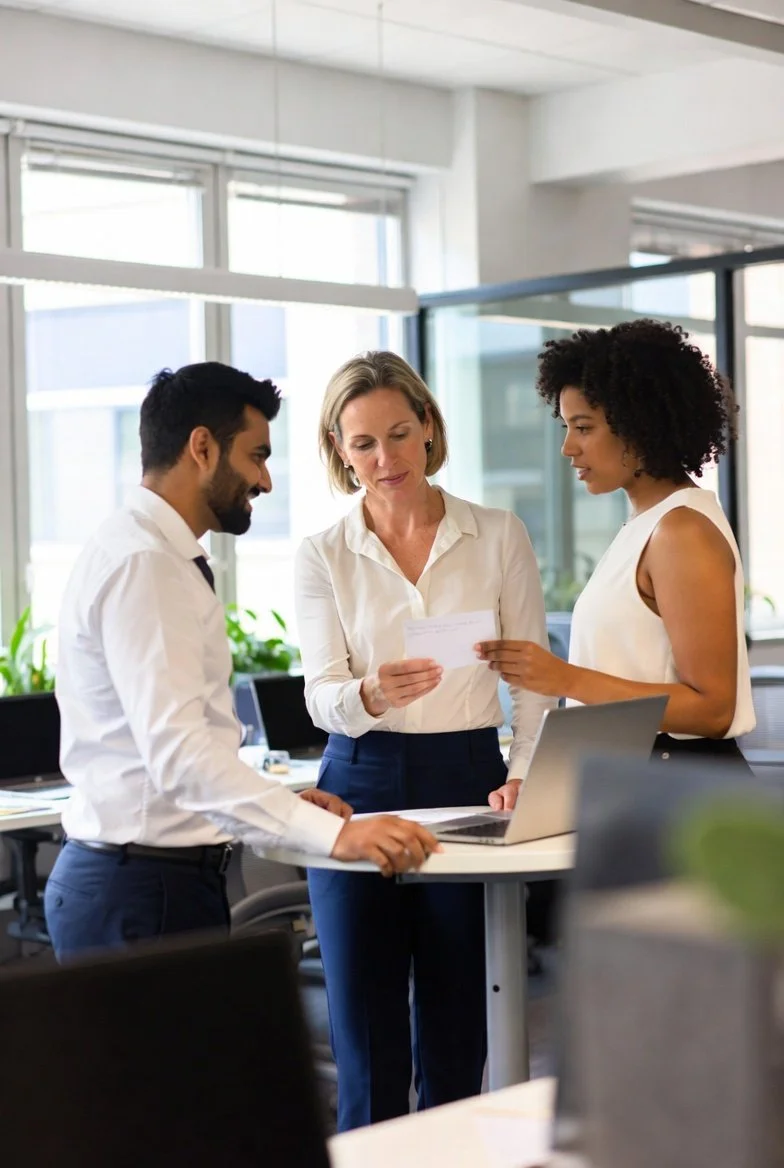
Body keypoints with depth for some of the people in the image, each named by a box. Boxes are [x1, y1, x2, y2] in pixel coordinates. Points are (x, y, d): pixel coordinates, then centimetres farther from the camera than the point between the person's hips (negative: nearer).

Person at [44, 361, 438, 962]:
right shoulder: (142, 563, -17)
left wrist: (284, 804, 11)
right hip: (146, 887, -10)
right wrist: (330, 833, -34)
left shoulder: (153, 555, 17)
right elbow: (178, 750, -28)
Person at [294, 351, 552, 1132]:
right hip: (362, 788, 0)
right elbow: (322, 695, -7)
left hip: (468, 781, 0)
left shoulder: (498, 537, 4)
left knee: (456, 1045, 6)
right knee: (368, 1050, 1)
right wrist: (371, 694, -30)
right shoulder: (322, 557, 3)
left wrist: (525, 777, -12)